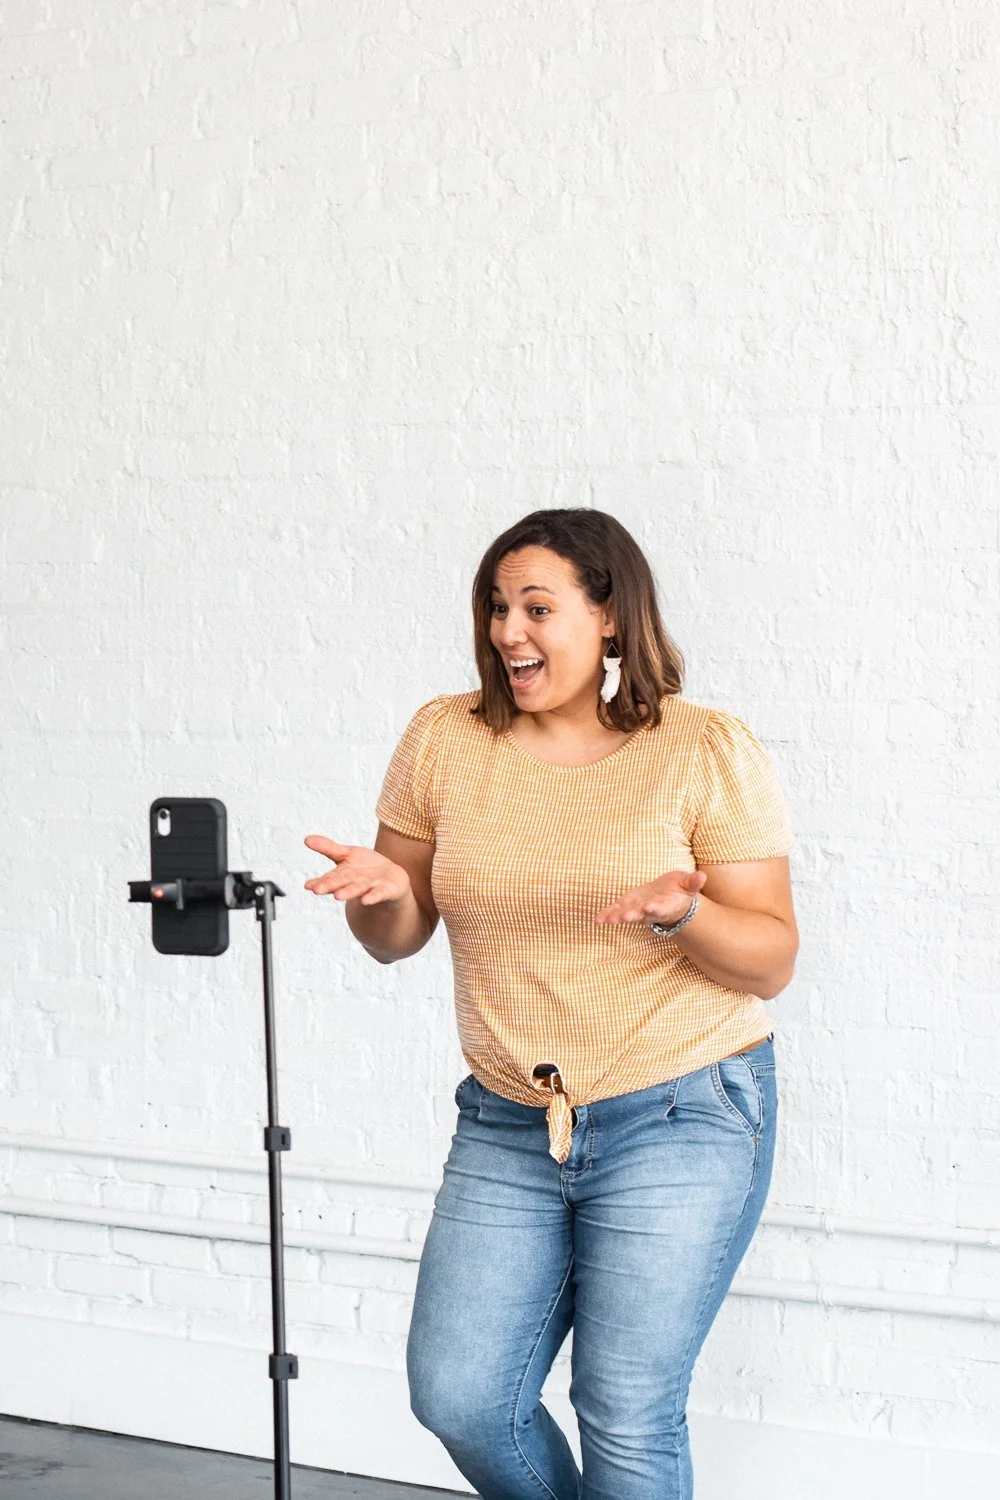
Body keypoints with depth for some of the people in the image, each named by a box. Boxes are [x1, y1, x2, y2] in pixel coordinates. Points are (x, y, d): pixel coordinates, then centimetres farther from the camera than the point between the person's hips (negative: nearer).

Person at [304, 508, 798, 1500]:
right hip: (508, 1123, 4)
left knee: (628, 1420, -2)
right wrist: (378, 890, -15)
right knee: (456, 1396, 2)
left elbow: (771, 961, -6)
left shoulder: (706, 749, -6)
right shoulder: (445, 738, 2)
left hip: (683, 1121, -4)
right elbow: (398, 938, 9)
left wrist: (685, 914, -26)